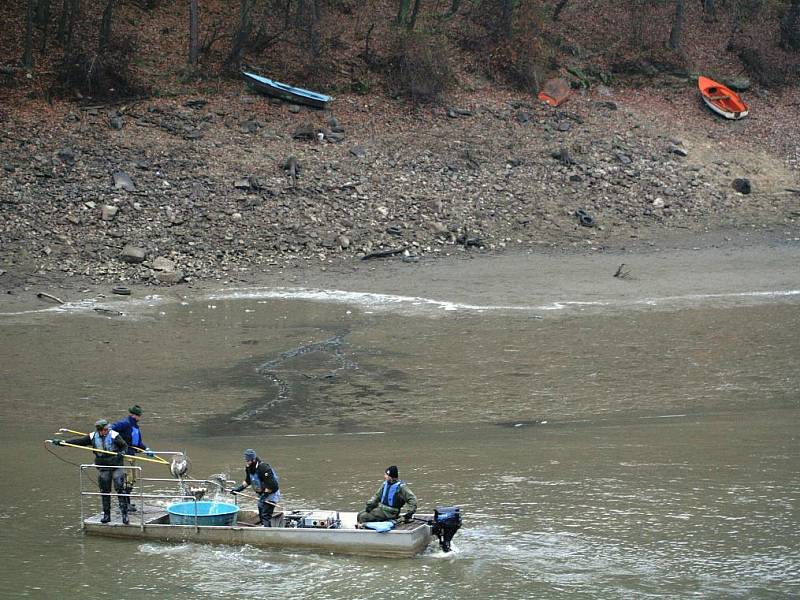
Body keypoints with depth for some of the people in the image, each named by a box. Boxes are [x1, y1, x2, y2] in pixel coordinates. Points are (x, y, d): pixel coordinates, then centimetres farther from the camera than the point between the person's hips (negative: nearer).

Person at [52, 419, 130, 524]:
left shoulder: (114, 436, -7)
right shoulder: (93, 437, 2)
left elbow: (124, 446, 0)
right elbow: (78, 441, 5)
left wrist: (122, 452, -22)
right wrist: (61, 442, 2)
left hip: (116, 466, -4)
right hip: (103, 467, 4)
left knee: (120, 489, -9)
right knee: (104, 491, 7)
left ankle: (124, 514, -4)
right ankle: (106, 515, 16)